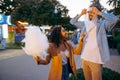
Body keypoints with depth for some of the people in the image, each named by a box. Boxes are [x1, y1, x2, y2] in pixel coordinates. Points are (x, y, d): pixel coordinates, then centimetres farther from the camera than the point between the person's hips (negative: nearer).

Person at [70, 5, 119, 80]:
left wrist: (99, 13, -19)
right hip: (84, 57, 5)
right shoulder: (84, 24, 11)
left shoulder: (102, 23, -5)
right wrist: (80, 14, 0)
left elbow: (115, 19, -21)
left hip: (96, 59, -5)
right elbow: (72, 22, 16)